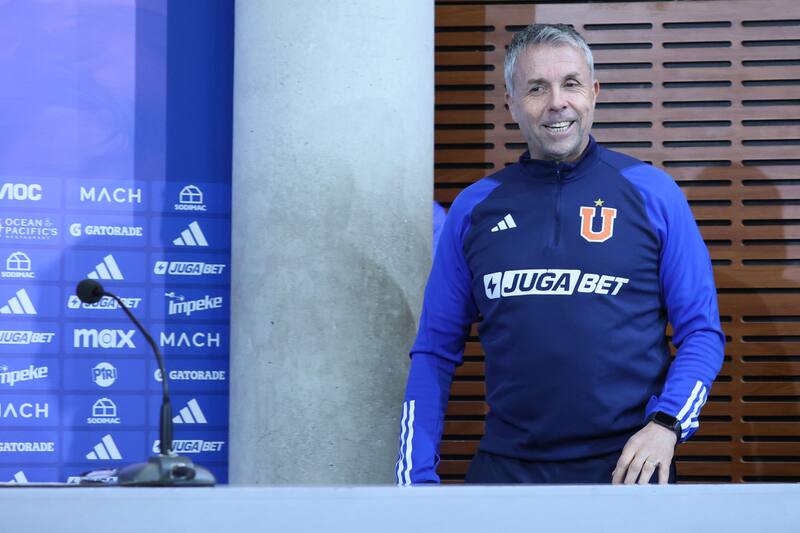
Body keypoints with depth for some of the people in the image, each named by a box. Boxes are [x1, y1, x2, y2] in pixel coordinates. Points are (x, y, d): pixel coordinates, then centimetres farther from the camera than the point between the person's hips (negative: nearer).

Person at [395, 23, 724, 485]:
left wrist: (665, 425, -15)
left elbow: (701, 331, 1)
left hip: (627, 464, -1)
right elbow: (435, 350, 8)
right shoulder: (474, 207, 6)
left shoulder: (652, 193, 0)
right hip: (507, 464, 2)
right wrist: (417, 475, 0)